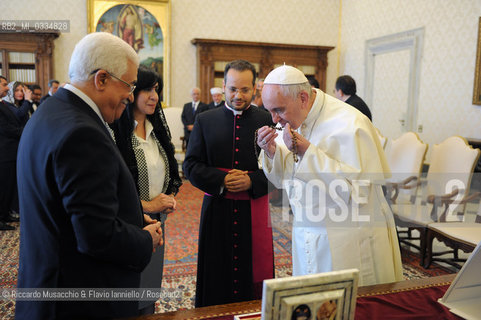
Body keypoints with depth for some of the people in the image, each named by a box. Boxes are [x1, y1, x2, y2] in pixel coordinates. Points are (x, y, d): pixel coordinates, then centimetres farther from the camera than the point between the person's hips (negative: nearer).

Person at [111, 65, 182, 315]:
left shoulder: (157, 130, 10)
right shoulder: (114, 132, -15)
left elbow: (171, 171, 19)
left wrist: (171, 196, 0)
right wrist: (146, 205, -15)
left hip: (156, 222, 7)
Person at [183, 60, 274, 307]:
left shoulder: (267, 121, 2)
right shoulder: (205, 120, 6)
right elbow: (191, 165, 1)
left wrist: (251, 181, -17)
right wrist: (221, 179, -14)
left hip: (255, 210, 0)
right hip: (217, 211, 1)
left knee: (256, 274, 8)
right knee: (216, 275, 8)